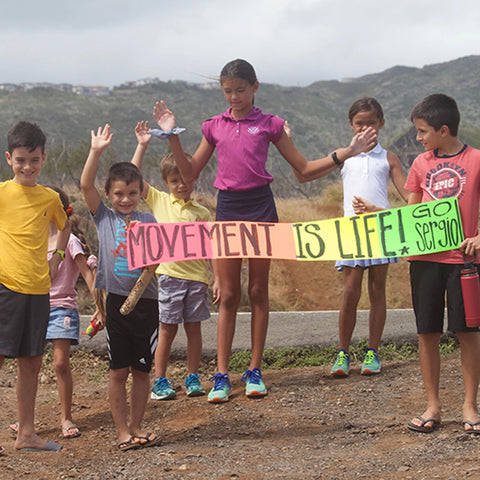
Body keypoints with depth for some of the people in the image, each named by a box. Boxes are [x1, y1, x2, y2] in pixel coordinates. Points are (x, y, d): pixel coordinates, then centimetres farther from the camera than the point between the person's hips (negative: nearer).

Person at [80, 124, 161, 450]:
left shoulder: (148, 220, 7)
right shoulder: (104, 217, 6)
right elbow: (86, 185, -5)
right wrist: (97, 151, -13)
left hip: (146, 301, 1)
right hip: (116, 301, -1)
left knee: (142, 369, 7)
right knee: (119, 371, 3)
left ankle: (136, 427, 19)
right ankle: (122, 430, 11)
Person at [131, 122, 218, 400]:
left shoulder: (202, 213, 9)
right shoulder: (159, 201, 6)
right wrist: (142, 145, -3)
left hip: (197, 277, 2)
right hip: (169, 275, -2)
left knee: (194, 327, 7)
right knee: (168, 329, 2)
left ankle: (193, 378, 18)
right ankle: (160, 381, 11)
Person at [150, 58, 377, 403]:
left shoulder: (269, 124, 4)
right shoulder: (214, 126, 10)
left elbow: (304, 170, 7)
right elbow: (190, 174, 14)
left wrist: (345, 154, -2)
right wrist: (172, 136, 6)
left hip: (260, 206, -1)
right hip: (227, 206, 2)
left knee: (258, 291, 5)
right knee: (228, 294, 3)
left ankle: (255, 371, 15)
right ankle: (222, 376, 6)